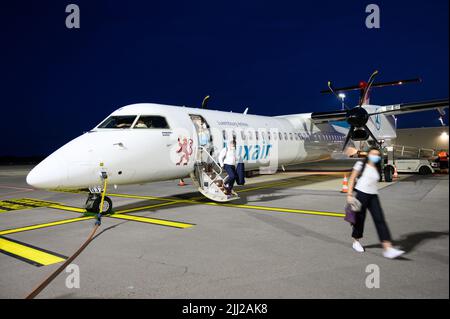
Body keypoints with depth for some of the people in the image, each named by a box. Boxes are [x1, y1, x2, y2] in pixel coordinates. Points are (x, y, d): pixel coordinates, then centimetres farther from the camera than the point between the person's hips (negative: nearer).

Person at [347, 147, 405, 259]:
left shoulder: (377, 169, 12)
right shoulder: (361, 165, -1)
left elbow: (375, 183, 18)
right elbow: (352, 179, -3)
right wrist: (349, 194, -9)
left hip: (373, 196, 4)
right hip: (361, 194, -4)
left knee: (380, 220, -7)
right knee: (360, 218, 6)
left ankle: (388, 249, -12)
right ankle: (356, 241, 29)